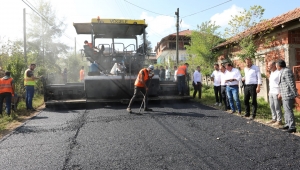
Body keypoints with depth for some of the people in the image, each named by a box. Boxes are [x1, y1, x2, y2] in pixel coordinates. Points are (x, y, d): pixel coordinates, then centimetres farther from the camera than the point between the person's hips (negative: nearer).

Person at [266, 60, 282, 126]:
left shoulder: (278, 73, -14)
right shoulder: (271, 73, 15)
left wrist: (280, 93, -21)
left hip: (276, 93, -9)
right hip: (271, 92, 9)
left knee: (277, 107, -2)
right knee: (272, 106, 14)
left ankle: (279, 121, 6)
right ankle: (274, 119, 24)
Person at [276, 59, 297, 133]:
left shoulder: (287, 71, -16)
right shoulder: (282, 72, 15)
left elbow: (291, 84, -19)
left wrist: (294, 94, -18)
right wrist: (280, 93, 23)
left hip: (288, 95, -10)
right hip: (284, 95, 10)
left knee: (288, 110, -6)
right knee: (286, 110, 16)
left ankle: (292, 127, 0)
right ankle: (287, 124, 26)